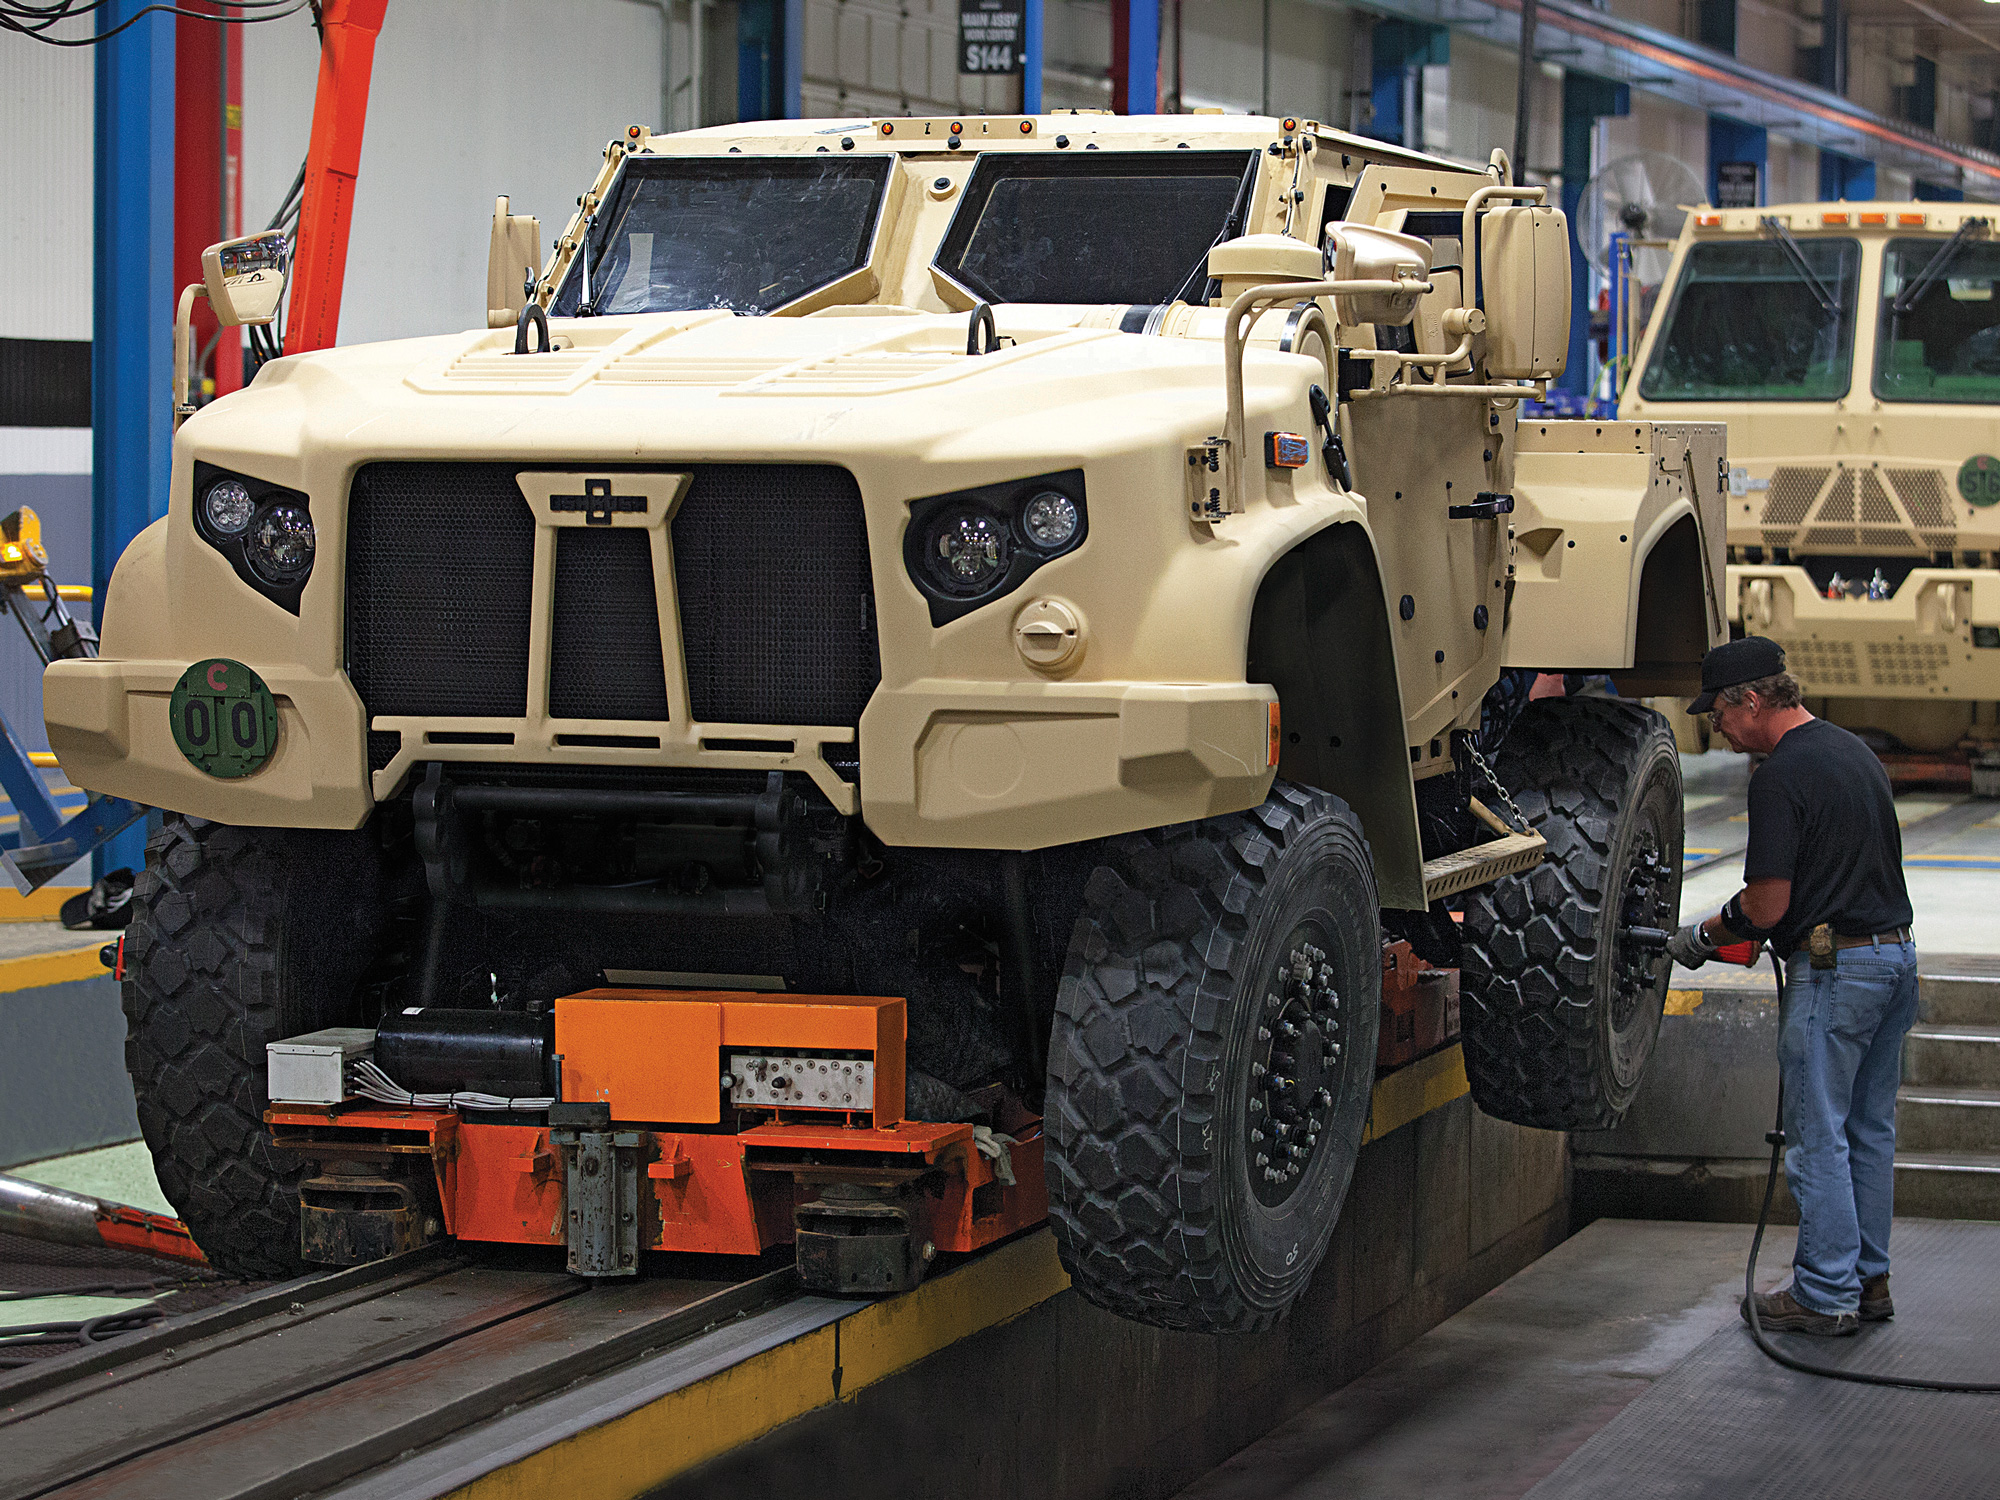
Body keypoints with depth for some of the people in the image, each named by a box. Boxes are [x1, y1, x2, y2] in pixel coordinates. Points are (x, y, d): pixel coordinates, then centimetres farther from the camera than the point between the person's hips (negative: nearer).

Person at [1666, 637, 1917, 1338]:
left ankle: (1826, 1293, 2)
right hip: (1896, 954, 9)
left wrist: (1703, 936, 1)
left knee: (1819, 1139, -1)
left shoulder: (1782, 774, -16)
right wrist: (1742, 929, 19)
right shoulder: (1854, 750, 13)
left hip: (1834, 970, -9)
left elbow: (1767, 906, -17)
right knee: (1870, 1130, 15)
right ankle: (1868, 1280, 20)